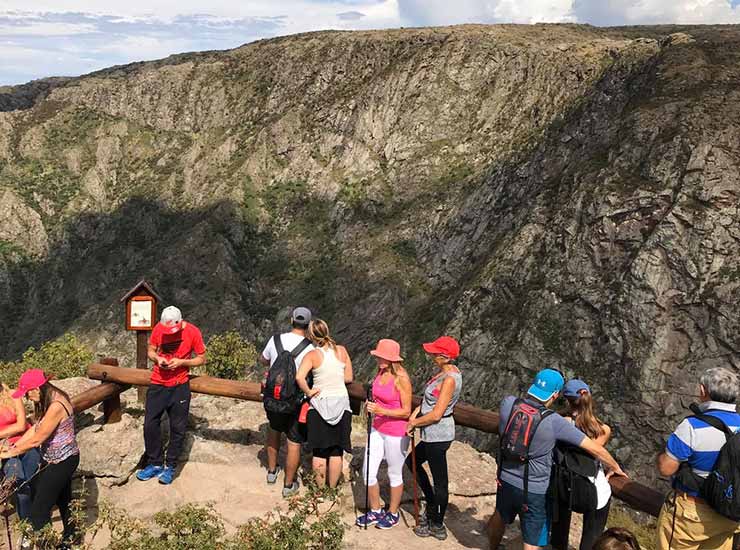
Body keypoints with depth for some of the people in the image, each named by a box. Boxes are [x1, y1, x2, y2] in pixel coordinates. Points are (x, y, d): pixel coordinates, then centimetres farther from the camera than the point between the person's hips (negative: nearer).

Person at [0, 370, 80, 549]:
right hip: (53, 459, 10)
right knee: (63, 499, 23)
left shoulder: (56, 406, -30)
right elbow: (35, 429, 7)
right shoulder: (49, 399, 1)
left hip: (62, 461, -10)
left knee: (39, 508, -3)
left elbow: (36, 440, -22)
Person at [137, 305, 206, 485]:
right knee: (150, 425, 4)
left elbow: (202, 359, -4)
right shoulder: (158, 329, -5)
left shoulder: (192, 332, -13)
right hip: (157, 384, 3)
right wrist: (157, 358, -13)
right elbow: (151, 350, 9)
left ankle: (170, 466, 20)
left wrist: (181, 362, -19)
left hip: (179, 387, -2)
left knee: (178, 428, 4)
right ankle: (155, 463, 21)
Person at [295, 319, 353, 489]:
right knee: (336, 452, 11)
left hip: (320, 404, -2)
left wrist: (308, 392, -11)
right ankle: (332, 489, 22)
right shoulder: (342, 351, -3)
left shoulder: (312, 355, -11)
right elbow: (349, 378, 3)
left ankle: (320, 490, 20)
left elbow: (299, 377, -25)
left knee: (320, 452, 10)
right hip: (341, 403, 2)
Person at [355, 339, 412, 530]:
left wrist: (382, 411, -26)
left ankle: (393, 514, 32)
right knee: (368, 471, 10)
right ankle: (375, 512, 30)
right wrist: (372, 407, 7)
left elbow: (406, 411, -18)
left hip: (396, 433, -7)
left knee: (394, 474, 12)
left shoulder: (401, 379, -21)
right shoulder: (381, 372, 1)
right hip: (378, 429, 7)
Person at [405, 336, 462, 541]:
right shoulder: (445, 371, 4)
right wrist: (416, 412, -3)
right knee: (412, 462, 26)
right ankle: (432, 507, 38)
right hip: (433, 434, 10)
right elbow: (430, 399, 11)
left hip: (438, 435, -10)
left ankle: (437, 527, 23)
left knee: (439, 481, 6)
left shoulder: (449, 379, -24)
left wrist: (413, 423, -11)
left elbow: (436, 414, -23)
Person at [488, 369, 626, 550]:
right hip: (534, 492, -4)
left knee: (500, 518, 33)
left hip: (506, 481, 5)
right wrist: (615, 467, 2)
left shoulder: (508, 404, -17)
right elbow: (595, 448, -16)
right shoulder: (555, 422, -25)